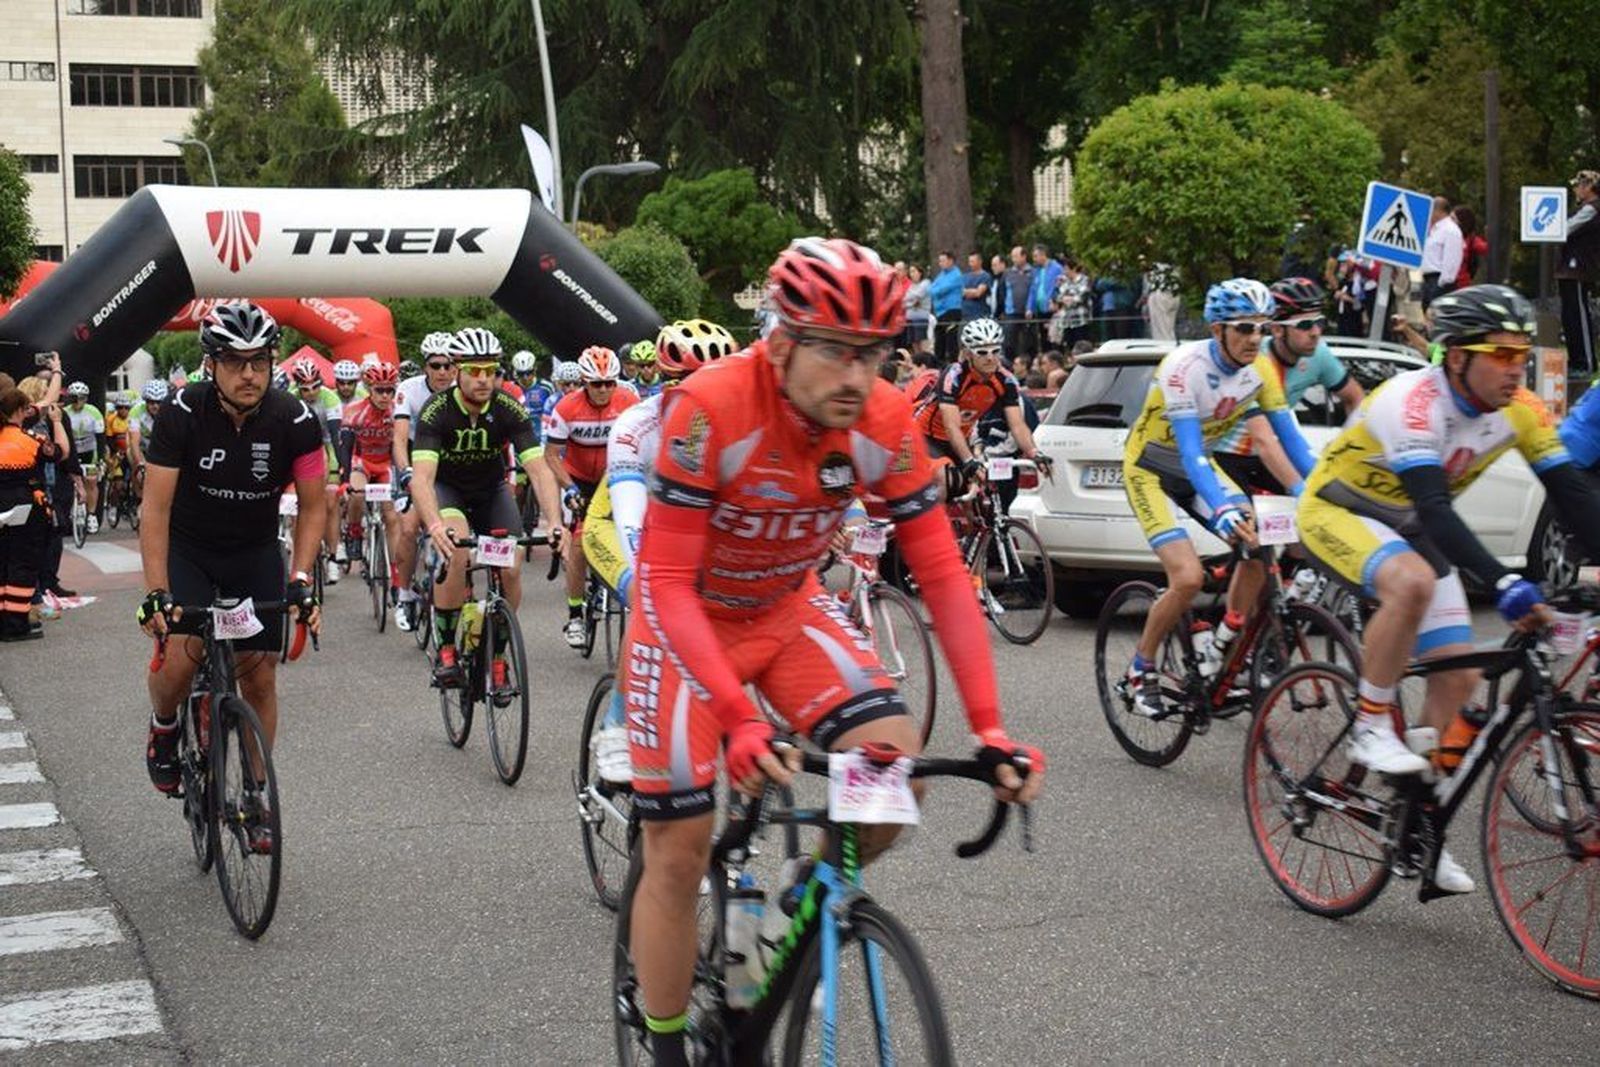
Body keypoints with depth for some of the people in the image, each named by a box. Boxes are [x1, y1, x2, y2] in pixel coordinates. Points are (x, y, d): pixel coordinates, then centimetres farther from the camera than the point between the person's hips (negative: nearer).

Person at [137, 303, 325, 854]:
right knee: (180, 654, -24)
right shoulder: (182, 413, -23)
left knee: (259, 677, 0)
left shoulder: (295, 420, -19)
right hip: (188, 547, -2)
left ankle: (254, 796, 19)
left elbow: (313, 506, -10)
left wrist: (302, 580, -21)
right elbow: (156, 508, -22)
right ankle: (163, 727, 10)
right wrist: (156, 593, -30)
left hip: (255, 553, 2)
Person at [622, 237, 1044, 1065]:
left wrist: (988, 728, -23)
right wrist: (739, 718, -40)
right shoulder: (712, 409, -32)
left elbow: (943, 574, -16)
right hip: (687, 621, -3)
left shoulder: (886, 423, -20)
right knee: (679, 850, -4)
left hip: (788, 610, 4)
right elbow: (669, 583, -29)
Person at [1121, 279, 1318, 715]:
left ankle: (1222, 653, 3)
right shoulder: (1185, 367, -30)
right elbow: (1190, 453, -37)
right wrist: (1223, 511, -49)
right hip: (1150, 471, -6)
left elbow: (1289, 438, -9)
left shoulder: (1259, 370, -12)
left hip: (1197, 468, 6)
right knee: (1188, 577, -21)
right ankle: (1140, 671, 0)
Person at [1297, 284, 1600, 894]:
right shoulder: (1416, 403, -32)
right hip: (1337, 510, -7)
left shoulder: (1517, 412, -12)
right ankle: (1371, 727, -20)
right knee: (1412, 582, -39)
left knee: (1458, 677, -2)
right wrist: (1503, 584, -52)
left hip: (1409, 528, 7)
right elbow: (1435, 508, -42)